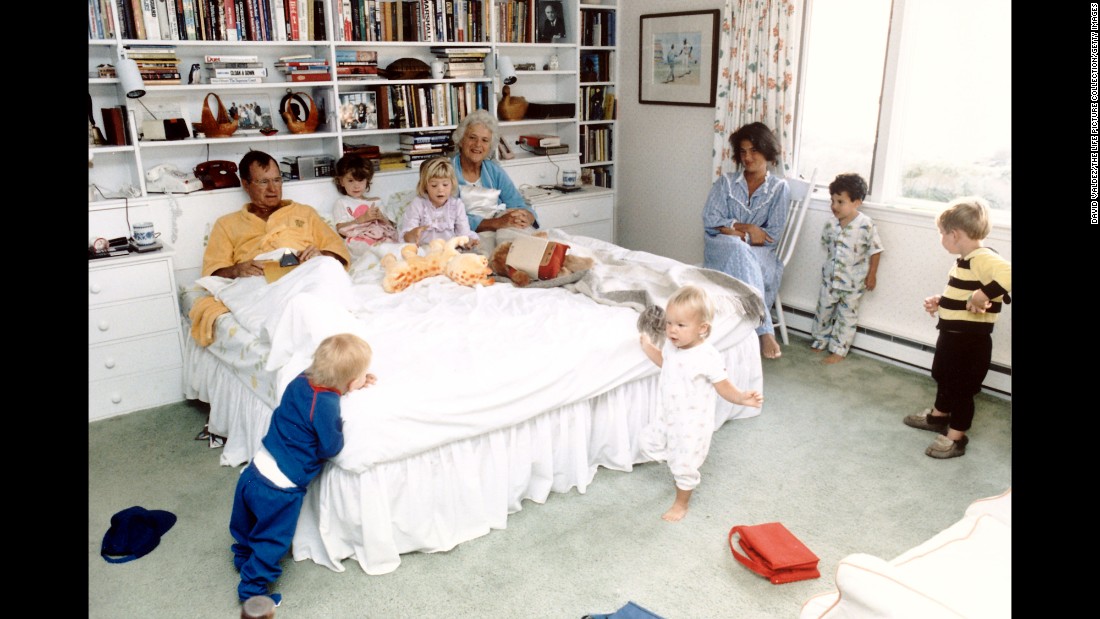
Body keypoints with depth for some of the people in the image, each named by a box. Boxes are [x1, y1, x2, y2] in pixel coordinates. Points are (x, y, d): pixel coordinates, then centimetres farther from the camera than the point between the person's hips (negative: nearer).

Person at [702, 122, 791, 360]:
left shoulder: (780, 188, 6)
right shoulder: (725, 182, 11)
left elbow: (773, 235, -2)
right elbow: (710, 220, -2)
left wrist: (733, 228, -9)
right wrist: (747, 228, -11)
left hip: (759, 253, 0)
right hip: (721, 250, 0)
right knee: (739, 250, -36)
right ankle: (764, 330, -43)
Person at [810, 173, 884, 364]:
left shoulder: (866, 226, -19)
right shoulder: (831, 225, -6)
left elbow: (875, 250, -11)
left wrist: (872, 274, -9)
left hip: (853, 282, -4)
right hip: (830, 277, 4)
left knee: (846, 316, 8)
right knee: (823, 310, 15)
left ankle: (839, 350, 18)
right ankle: (820, 341, 35)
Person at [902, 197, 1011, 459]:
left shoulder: (984, 259, -25)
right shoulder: (965, 260, 8)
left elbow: (1008, 277, -43)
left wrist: (983, 296, -40)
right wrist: (939, 302, 9)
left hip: (971, 341, -10)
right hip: (951, 334, 10)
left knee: (962, 387, 4)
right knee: (944, 377, 27)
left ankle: (956, 437, 19)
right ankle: (938, 415, 48)